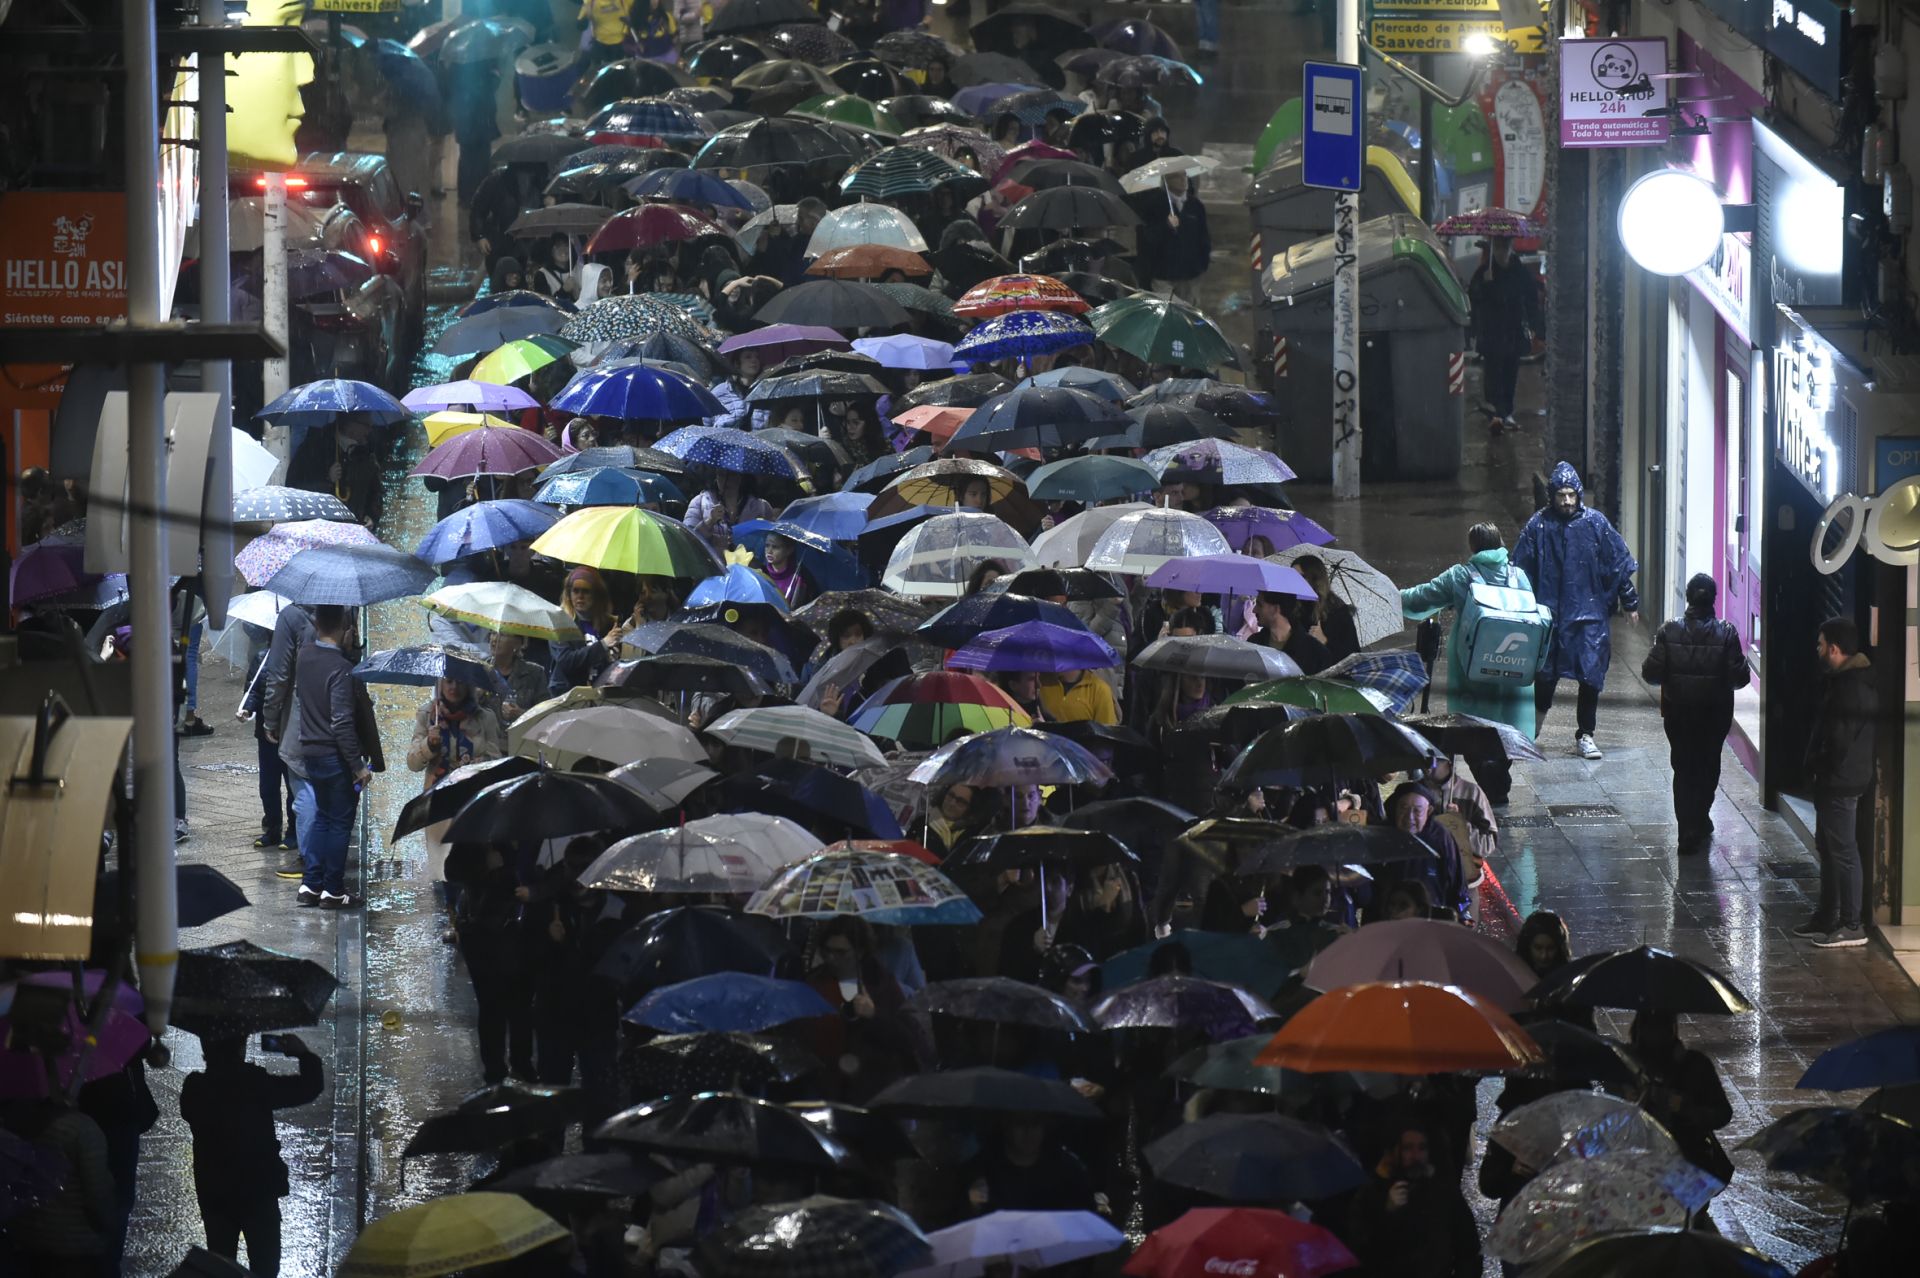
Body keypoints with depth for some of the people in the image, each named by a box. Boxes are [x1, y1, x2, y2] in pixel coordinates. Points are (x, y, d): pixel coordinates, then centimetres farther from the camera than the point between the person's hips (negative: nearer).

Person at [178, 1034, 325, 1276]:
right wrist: (303, 1054, 8)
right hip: (258, 1189, -4)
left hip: (214, 1192, 4)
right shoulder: (254, 1083, -16)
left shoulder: (195, 1088, -4)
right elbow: (310, 1086, -10)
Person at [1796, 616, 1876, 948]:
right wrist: (1817, 765, 9)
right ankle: (1827, 917, 30)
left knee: (1843, 851, -6)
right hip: (1832, 780, 11)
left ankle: (1852, 926, -2)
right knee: (1828, 848, 19)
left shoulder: (1851, 687, -22)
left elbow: (1839, 738, -25)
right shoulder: (1841, 679, 11)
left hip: (1841, 781, -11)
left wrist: (1819, 764, -12)